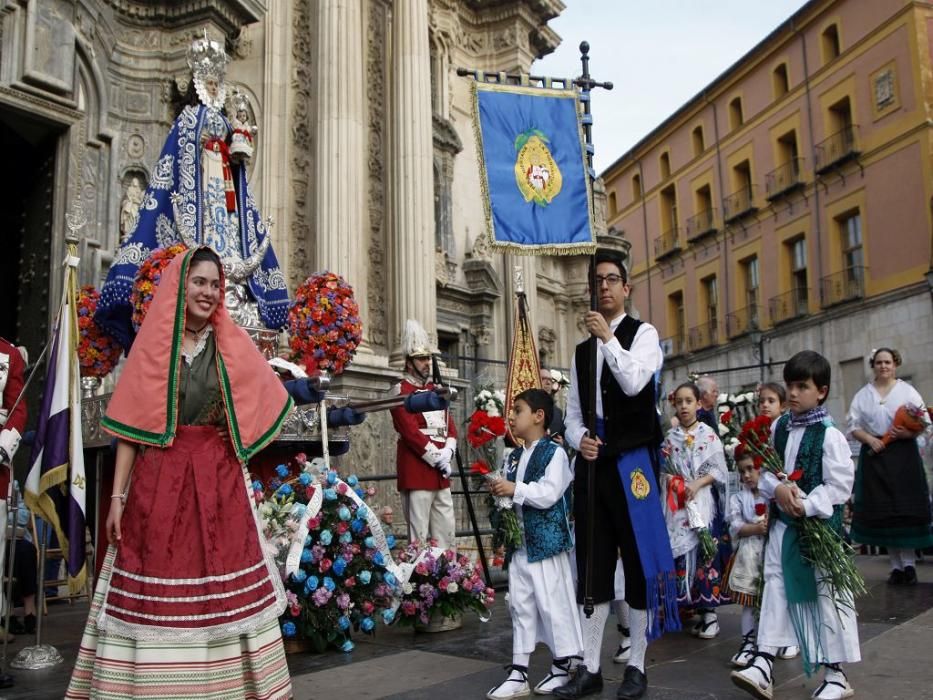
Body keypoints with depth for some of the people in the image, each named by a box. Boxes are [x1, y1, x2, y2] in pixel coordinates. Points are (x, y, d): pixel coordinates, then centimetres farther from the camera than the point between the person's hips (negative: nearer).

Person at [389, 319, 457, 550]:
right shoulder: (401, 390, -5)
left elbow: (450, 426, 14)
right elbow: (410, 431, -15)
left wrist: (447, 452, -5)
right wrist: (436, 458, -14)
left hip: (441, 472, 8)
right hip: (416, 470, -8)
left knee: (447, 531, 10)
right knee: (419, 534, -5)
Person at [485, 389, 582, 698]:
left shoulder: (554, 453, -10)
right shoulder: (514, 456, 14)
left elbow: (549, 494, -20)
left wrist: (515, 489, -22)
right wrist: (498, 491, -3)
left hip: (546, 541, -8)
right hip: (519, 542, 8)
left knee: (553, 603, 0)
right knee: (520, 606, 10)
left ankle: (563, 667, 17)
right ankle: (518, 673, 16)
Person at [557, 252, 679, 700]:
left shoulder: (643, 334, 3)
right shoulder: (582, 350, 18)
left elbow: (634, 383, -17)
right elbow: (573, 414, 14)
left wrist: (607, 338, -14)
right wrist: (579, 440, -6)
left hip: (632, 461, -5)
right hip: (592, 462, 5)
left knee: (639, 561, 1)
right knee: (592, 564, 8)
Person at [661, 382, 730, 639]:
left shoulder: (708, 434, 1)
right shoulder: (670, 437, 9)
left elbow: (718, 469, -3)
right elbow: (663, 469, 10)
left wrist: (697, 484, -14)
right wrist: (670, 480, -9)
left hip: (702, 501, -3)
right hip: (676, 504, 3)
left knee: (705, 551, -5)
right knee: (681, 552, 0)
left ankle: (710, 612, 1)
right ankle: (692, 607, 10)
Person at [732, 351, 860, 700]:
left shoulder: (830, 435, -11)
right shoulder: (778, 427, 5)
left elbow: (840, 485, -13)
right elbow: (764, 469, 9)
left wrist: (806, 505, -20)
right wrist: (776, 488, -11)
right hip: (783, 522, 5)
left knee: (828, 594, 3)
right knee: (775, 586, 3)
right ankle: (763, 663, 6)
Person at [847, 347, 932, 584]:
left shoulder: (907, 391, 5)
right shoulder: (862, 395, 10)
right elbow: (853, 425, 7)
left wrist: (908, 433, -17)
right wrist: (869, 439, -10)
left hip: (903, 455, -2)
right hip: (874, 455, 2)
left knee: (906, 509, -5)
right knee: (882, 511, 2)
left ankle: (908, 563, 4)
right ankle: (896, 565, 11)